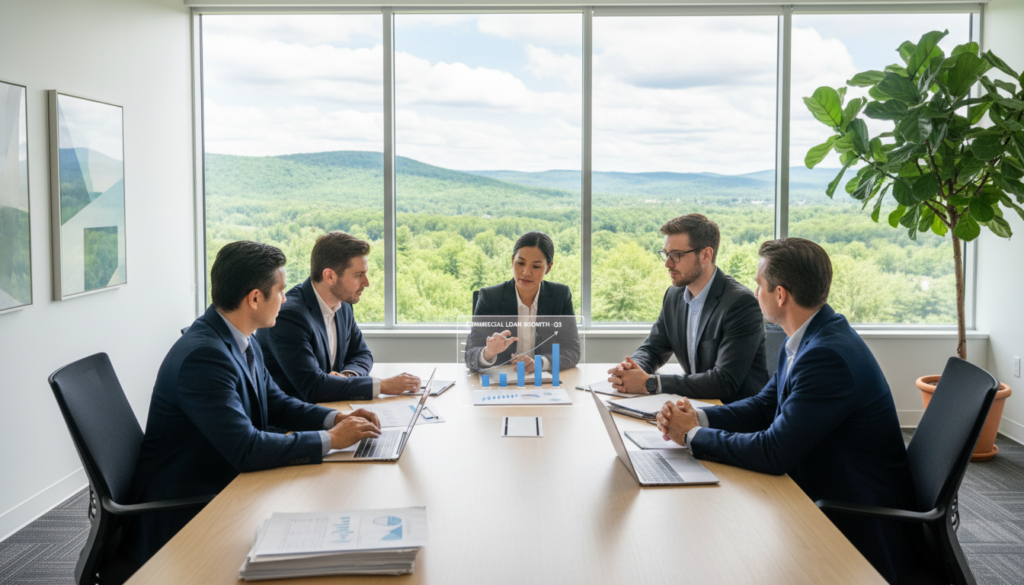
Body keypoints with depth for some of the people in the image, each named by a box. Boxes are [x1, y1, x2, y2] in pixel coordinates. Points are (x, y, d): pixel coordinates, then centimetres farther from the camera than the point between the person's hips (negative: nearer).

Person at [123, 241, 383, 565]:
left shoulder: (244, 342, 3)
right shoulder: (202, 355, -27)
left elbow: (275, 402, 15)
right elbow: (246, 448, -31)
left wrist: (336, 419, -1)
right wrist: (330, 439, -22)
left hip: (225, 486, 9)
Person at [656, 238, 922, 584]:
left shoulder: (828, 355, -28)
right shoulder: (810, 337, 4)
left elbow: (774, 452, -29)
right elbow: (764, 406, 10)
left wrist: (693, 435, -17)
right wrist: (698, 418, -6)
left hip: (859, 530, -8)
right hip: (825, 497, 8)